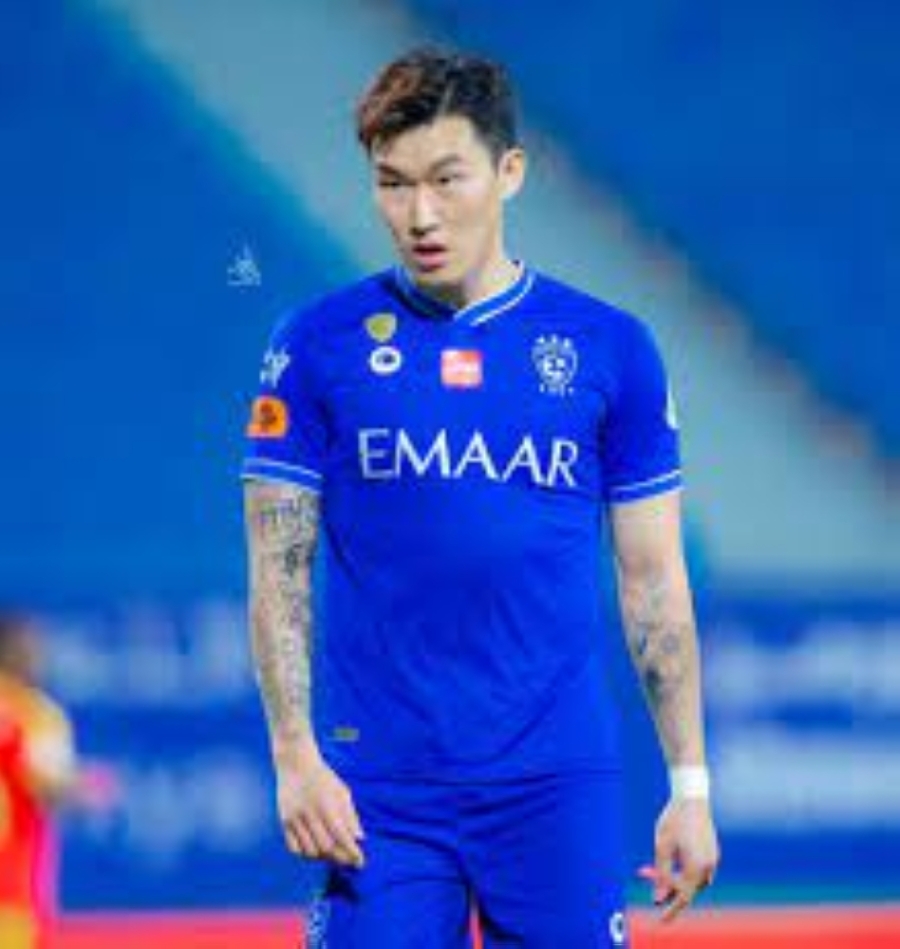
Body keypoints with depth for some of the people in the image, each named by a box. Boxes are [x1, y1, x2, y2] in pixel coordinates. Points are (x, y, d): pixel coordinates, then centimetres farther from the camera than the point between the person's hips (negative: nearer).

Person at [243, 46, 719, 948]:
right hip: (377, 792, -1)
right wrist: (295, 757, -9)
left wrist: (690, 783, 3)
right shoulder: (318, 346, 2)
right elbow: (278, 573, 3)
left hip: (559, 784, 1)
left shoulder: (610, 349, 5)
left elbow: (653, 582, 8)